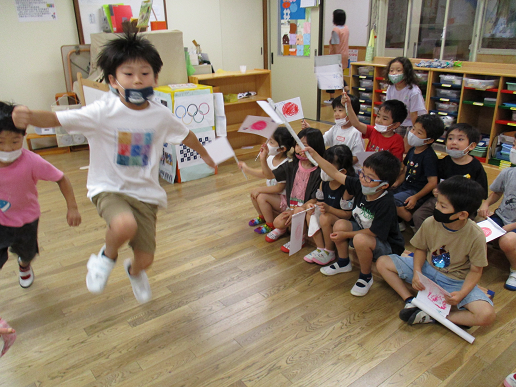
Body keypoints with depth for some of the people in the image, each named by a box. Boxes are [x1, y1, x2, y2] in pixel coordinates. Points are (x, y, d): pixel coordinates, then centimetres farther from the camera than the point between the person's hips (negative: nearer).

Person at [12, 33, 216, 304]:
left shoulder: (160, 114, -5)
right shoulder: (103, 112, -15)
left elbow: (184, 135, 13)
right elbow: (57, 119, -23)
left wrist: (205, 155, 28)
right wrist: (30, 117, -45)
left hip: (145, 192, 3)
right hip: (109, 188, -3)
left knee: (145, 258, 7)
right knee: (125, 225, -36)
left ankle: (134, 271, 50)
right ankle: (107, 255, 3)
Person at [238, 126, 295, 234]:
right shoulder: (271, 158, -3)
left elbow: (279, 188, -27)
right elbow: (264, 174, 15)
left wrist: (260, 189, -20)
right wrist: (247, 169, 11)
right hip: (273, 193, 9)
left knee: (261, 197, -22)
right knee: (253, 193, 1)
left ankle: (270, 225, -2)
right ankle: (262, 217, 26)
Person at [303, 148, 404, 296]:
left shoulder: (386, 204, -33)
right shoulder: (359, 185, -15)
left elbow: (374, 232, -25)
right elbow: (335, 173, -10)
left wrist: (346, 235, -19)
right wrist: (314, 155, -15)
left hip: (387, 246, -7)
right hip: (362, 231, 7)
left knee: (360, 240, -35)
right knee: (340, 224, -12)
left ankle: (365, 277, -6)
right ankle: (343, 263, 14)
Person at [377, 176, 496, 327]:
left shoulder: (476, 236, -24)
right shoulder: (430, 223, -18)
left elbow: (475, 270, -13)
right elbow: (420, 248, -1)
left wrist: (462, 294, -28)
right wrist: (417, 272, -18)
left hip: (456, 281, -2)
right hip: (427, 269, 3)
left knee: (487, 315, -28)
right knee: (382, 262, -8)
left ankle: (431, 316, -16)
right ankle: (410, 301, -11)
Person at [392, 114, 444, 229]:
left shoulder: (429, 157, -18)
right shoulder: (412, 150, 7)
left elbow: (432, 182, -20)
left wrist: (416, 197, -22)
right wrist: (395, 183, 0)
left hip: (418, 192, -9)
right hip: (405, 187, 9)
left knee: (393, 201, -27)